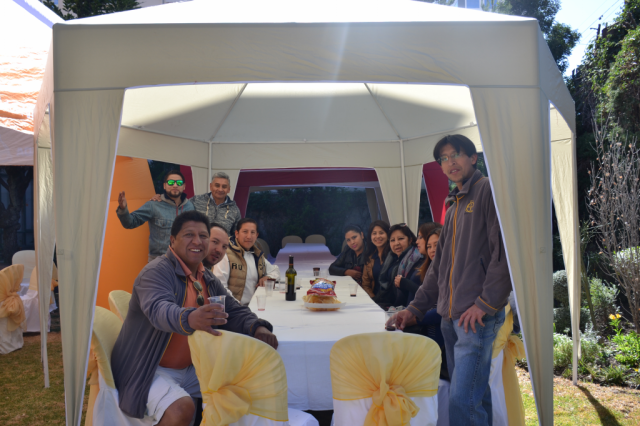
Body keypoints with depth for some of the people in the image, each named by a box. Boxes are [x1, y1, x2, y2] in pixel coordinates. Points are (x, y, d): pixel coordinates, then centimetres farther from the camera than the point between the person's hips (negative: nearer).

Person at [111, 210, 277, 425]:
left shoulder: (207, 278, 6)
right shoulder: (157, 272, -18)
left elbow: (234, 311, 5)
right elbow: (158, 309, -37)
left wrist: (257, 327, -17)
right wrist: (190, 319, -59)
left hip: (187, 369, 7)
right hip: (148, 371, -7)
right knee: (182, 407, -30)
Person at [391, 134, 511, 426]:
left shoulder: (488, 191, -4)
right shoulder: (453, 208, 21)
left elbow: (505, 251, -14)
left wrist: (486, 303, -16)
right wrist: (416, 308, 16)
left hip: (478, 317, -8)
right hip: (451, 316, 8)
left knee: (462, 401, -11)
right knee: (475, 396, 15)